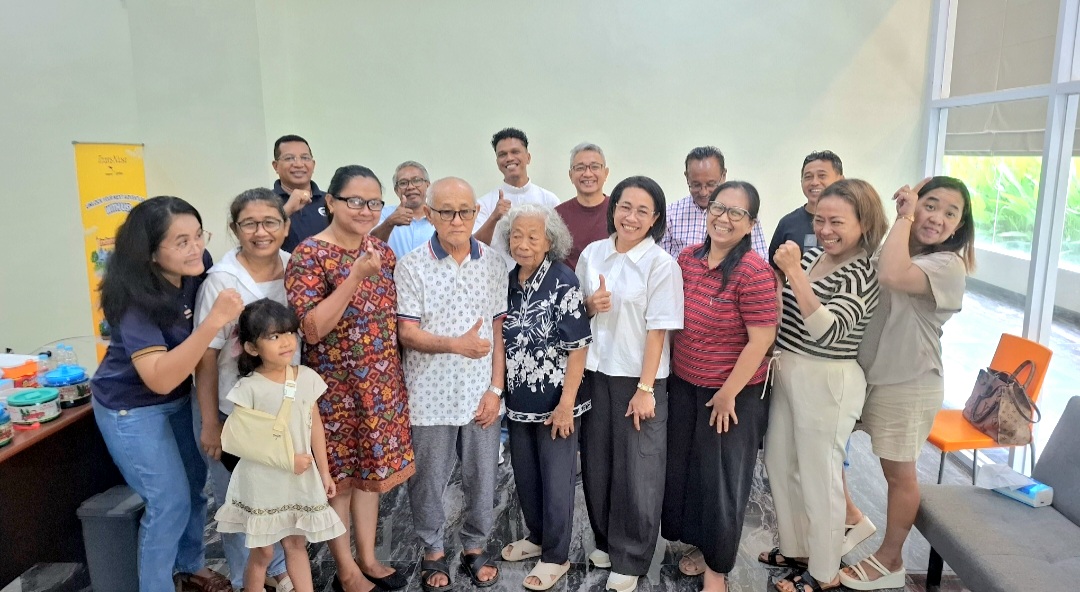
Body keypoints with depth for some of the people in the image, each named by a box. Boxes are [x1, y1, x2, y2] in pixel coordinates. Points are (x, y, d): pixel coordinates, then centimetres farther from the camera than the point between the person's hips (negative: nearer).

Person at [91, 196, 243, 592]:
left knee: (195, 484, 16)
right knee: (171, 502, -1)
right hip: (132, 408, -6)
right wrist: (214, 322, -46)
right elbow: (160, 379, -40)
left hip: (179, 397, 6)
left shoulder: (196, 273, -14)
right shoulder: (136, 299, -30)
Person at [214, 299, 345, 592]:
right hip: (263, 480, -3)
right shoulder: (249, 387, -15)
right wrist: (286, 459, -19)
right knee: (262, 551, 12)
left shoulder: (307, 377, -3)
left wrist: (324, 471, 6)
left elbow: (315, 425, 4)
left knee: (297, 544, 17)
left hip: (301, 477, 3)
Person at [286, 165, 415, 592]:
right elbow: (312, 330, -23)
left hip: (382, 383, 6)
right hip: (335, 387, -6)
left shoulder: (381, 251, 5)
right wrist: (355, 275, -28)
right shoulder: (309, 256, -15)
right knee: (337, 476, 9)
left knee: (372, 468, 16)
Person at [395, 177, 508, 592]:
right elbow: (407, 335, -10)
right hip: (431, 395, -2)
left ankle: (474, 548, 35)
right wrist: (458, 344, -23)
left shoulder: (493, 264, 1)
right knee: (429, 480, 13)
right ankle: (433, 552, 34)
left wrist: (496, 389, -3)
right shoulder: (412, 266, -7)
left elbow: (499, 331, 2)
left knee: (481, 478, 14)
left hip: (481, 393, 2)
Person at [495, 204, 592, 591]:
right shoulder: (509, 281, 3)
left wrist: (566, 403, -18)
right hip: (519, 400, 6)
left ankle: (556, 556, 25)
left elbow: (578, 348, -17)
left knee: (556, 480, 8)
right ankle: (536, 537, 41)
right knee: (524, 475, 19)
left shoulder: (563, 283, -16)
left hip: (554, 401, -6)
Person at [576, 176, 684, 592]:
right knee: (597, 462, 13)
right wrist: (590, 305, -10)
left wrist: (645, 388, -15)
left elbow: (657, 331, -12)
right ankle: (605, 540, 34)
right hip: (595, 371, 4)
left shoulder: (661, 264, -10)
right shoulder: (591, 254, 3)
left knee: (637, 470, 5)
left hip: (639, 377, -4)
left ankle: (631, 558, 22)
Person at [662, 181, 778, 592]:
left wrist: (729, 392, -15)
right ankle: (699, 543, 41)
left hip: (733, 393, -6)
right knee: (684, 469, 17)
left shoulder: (754, 271, -20)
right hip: (683, 384, 6)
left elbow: (761, 339, -19)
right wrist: (671, 368, 12)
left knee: (721, 479, 9)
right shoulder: (687, 258, 0)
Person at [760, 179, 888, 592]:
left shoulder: (862, 273, -17)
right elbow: (779, 309, 16)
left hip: (826, 382, -8)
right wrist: (781, 272, -2)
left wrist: (794, 272, -31)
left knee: (818, 475, 5)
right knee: (779, 464, 19)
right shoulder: (812, 254, 5)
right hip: (789, 372, 8)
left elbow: (827, 331, -30)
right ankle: (795, 548, 40)